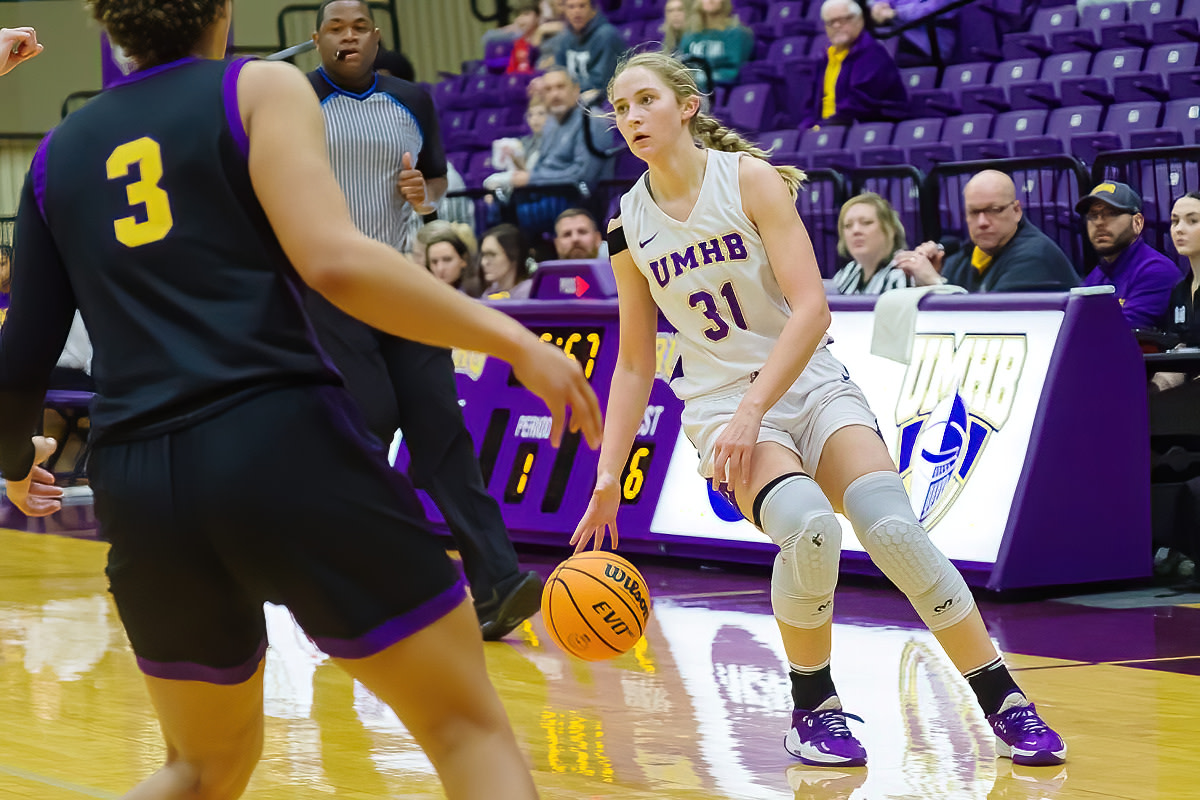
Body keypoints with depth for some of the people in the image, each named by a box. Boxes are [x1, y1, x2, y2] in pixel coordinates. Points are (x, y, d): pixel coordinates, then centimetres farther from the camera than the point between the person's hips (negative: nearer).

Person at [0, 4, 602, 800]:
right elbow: (333, 260, -13)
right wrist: (514, 340, -9)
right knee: (468, 727, 5)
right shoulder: (260, 88, 4)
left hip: (137, 488, 5)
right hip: (280, 444, -5)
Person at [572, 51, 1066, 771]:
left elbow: (810, 309, -14)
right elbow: (634, 364, 11)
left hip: (811, 384, -1)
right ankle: (813, 706, -9)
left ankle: (1005, 703, -10)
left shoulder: (749, 179, -7)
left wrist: (754, 408, -23)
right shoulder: (629, 228, 4)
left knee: (893, 528, -24)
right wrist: (608, 480, 5)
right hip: (722, 404, 1)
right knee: (809, 526, -30)